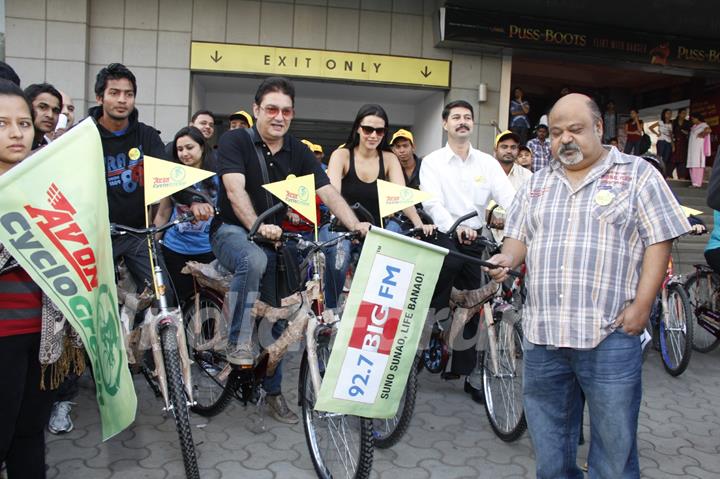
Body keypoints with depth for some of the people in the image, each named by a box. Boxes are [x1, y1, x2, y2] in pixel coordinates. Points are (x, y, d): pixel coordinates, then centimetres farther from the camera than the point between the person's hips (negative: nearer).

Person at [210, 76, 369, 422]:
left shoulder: (299, 152, 3)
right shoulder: (235, 141, -9)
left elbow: (328, 193, -8)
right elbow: (235, 190, -24)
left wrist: (356, 226, -24)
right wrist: (257, 226, -42)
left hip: (276, 238, 4)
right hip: (232, 230, -4)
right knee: (253, 260, -39)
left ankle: (273, 391, 18)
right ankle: (238, 343, -21)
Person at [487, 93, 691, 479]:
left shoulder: (637, 174, 4)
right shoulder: (538, 183, 17)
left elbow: (658, 241, -2)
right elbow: (519, 236, 17)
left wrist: (641, 306, -11)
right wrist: (507, 259, -6)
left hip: (611, 332, -4)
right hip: (542, 331, 4)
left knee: (614, 441, 4)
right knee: (547, 440, 14)